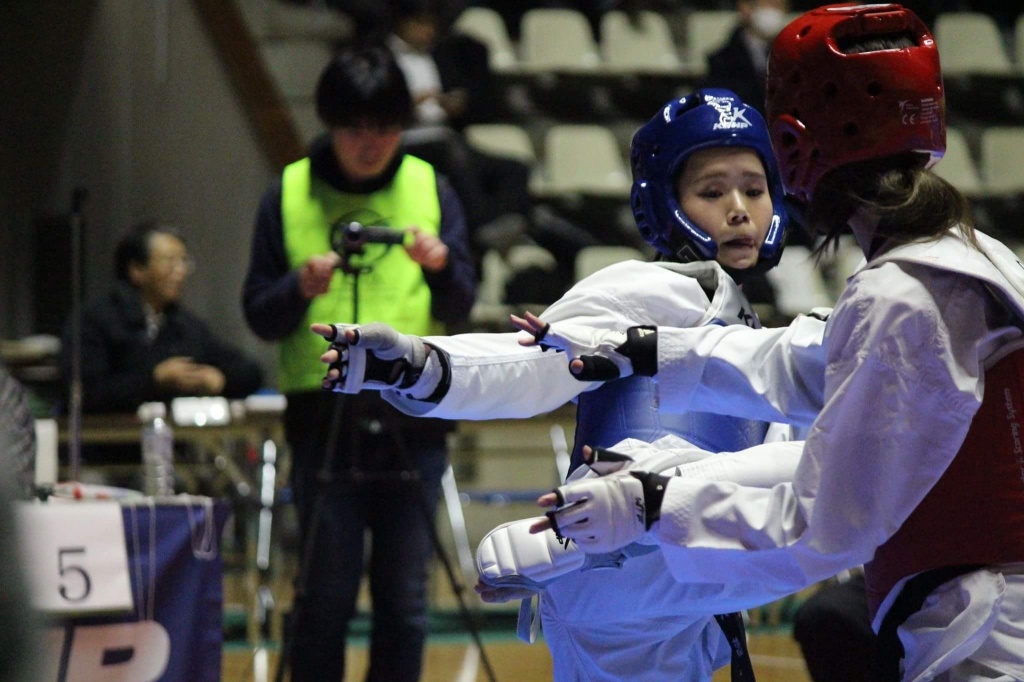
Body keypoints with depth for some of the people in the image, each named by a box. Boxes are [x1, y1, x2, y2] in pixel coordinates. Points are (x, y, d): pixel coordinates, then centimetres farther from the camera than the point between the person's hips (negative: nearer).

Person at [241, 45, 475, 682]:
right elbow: (259, 315, 2)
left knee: (405, 599, 3)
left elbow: (460, 309, 4)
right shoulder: (289, 194, 2)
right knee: (326, 598, 0)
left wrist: (441, 267, -16)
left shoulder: (430, 187, 6)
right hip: (323, 420, -1)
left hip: (413, 420, 1)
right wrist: (300, 289, -18)